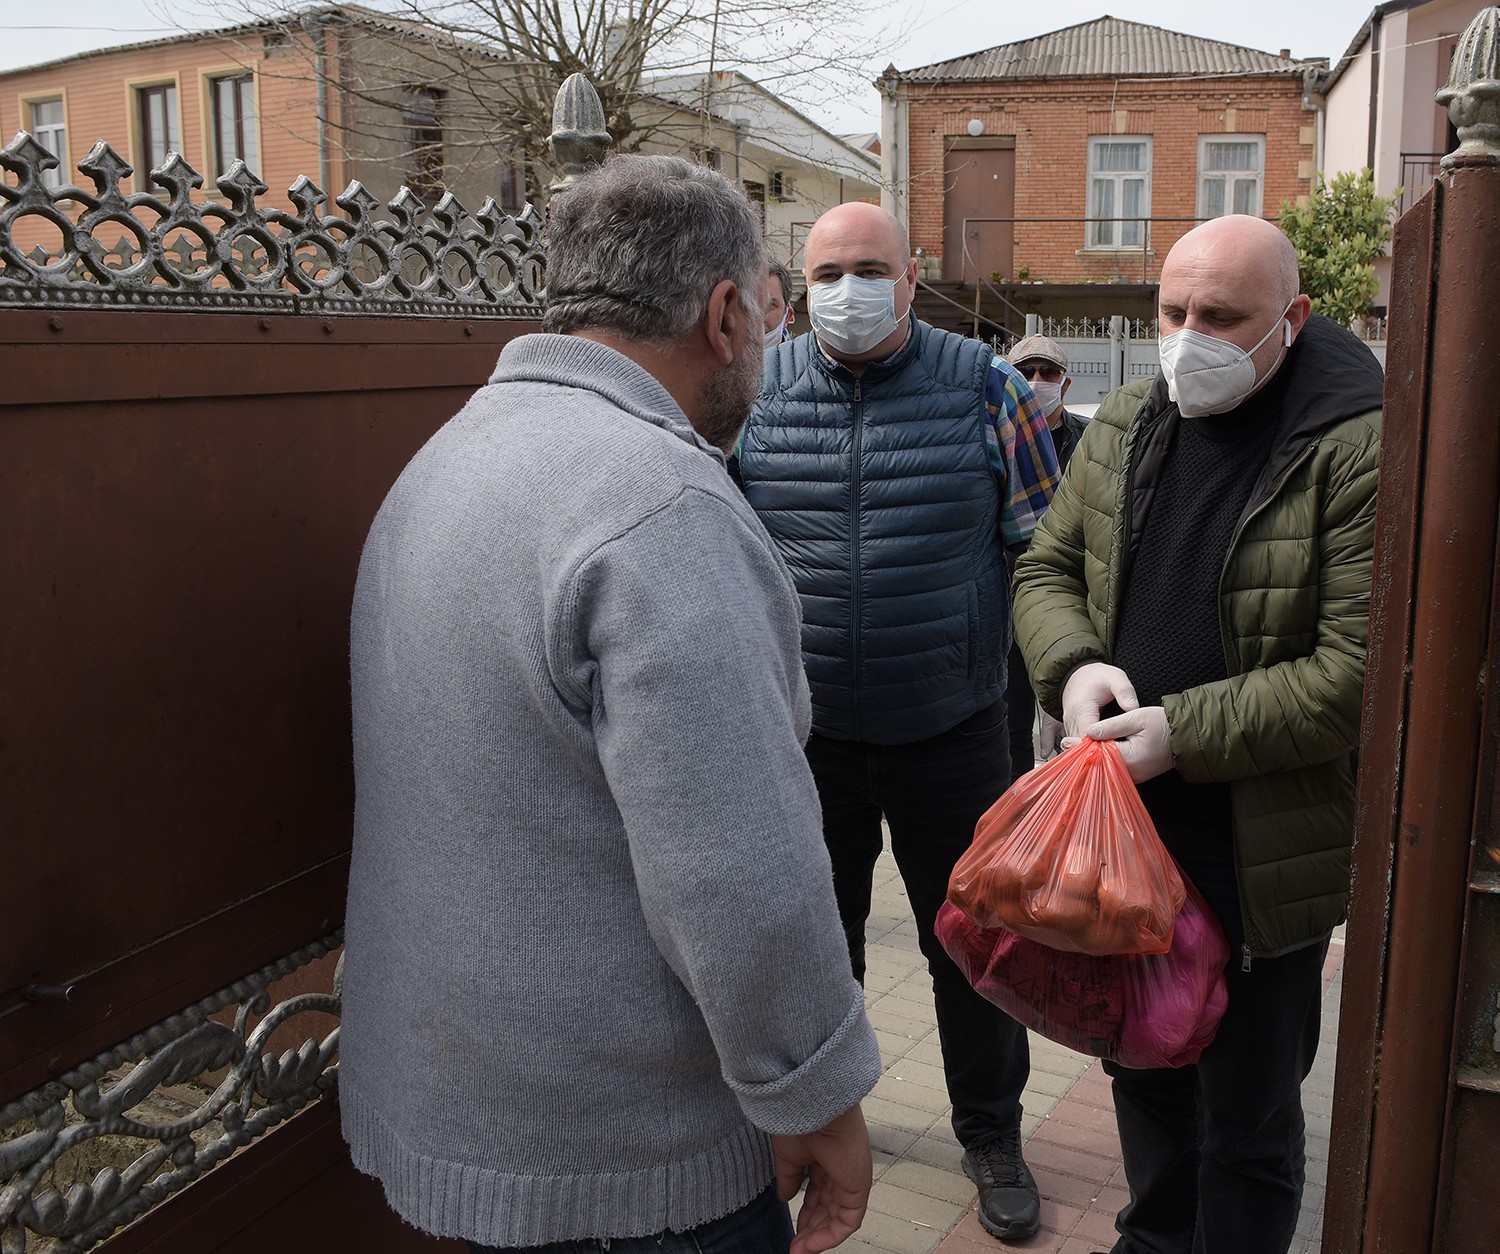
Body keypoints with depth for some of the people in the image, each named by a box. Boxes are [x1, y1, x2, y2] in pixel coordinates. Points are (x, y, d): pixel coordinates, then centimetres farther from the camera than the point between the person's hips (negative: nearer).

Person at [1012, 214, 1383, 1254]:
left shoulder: (1358, 450, -16)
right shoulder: (1124, 425, 4)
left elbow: (1362, 670, -20)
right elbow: (1046, 569, 11)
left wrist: (1185, 732, -21)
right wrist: (1076, 667, -10)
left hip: (1264, 853, -6)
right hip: (1124, 826, 6)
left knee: (1248, 1116, 12)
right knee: (1144, 1068, 26)